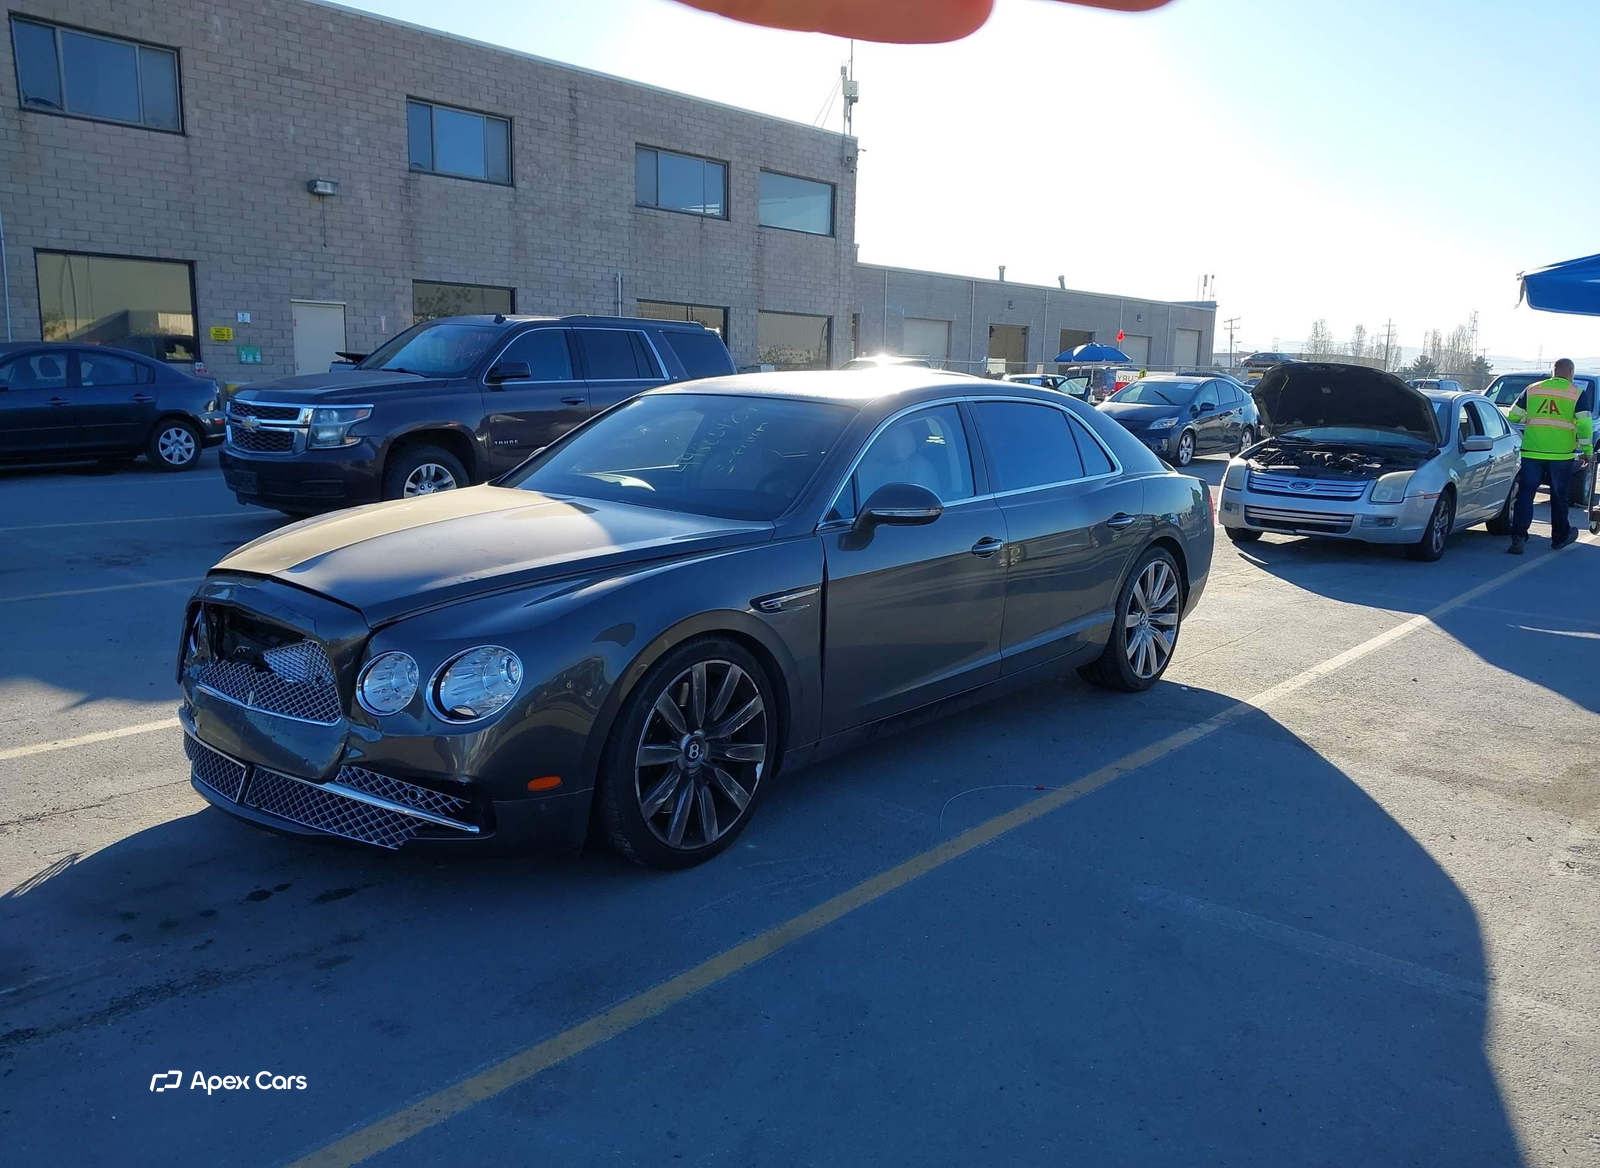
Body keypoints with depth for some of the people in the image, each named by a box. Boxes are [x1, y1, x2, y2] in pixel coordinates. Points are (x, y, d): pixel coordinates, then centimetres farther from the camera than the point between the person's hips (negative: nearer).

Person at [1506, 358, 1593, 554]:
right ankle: (1560, 537, 26)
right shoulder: (1578, 394, 1)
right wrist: (1587, 451, 2)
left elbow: (1513, 417, 10)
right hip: (1561, 455, -1)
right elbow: (1585, 424, -5)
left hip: (1531, 452, 1)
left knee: (1525, 495, 0)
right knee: (1559, 497, 13)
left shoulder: (1532, 390, 7)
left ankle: (1518, 537, -12)